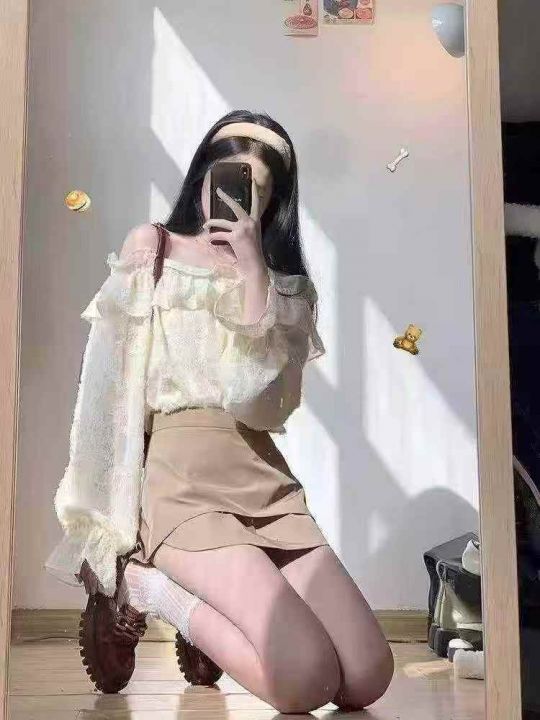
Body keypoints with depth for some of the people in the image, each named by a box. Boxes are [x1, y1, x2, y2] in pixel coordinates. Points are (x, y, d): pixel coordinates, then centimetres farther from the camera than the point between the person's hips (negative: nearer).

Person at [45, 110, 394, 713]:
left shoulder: (287, 284, 14)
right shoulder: (152, 246, 8)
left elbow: (252, 394, -5)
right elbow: (114, 382, 9)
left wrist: (253, 268, -9)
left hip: (264, 481, 5)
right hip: (180, 478, -4)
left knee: (368, 678, -9)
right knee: (308, 679, -21)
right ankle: (152, 588, 2)